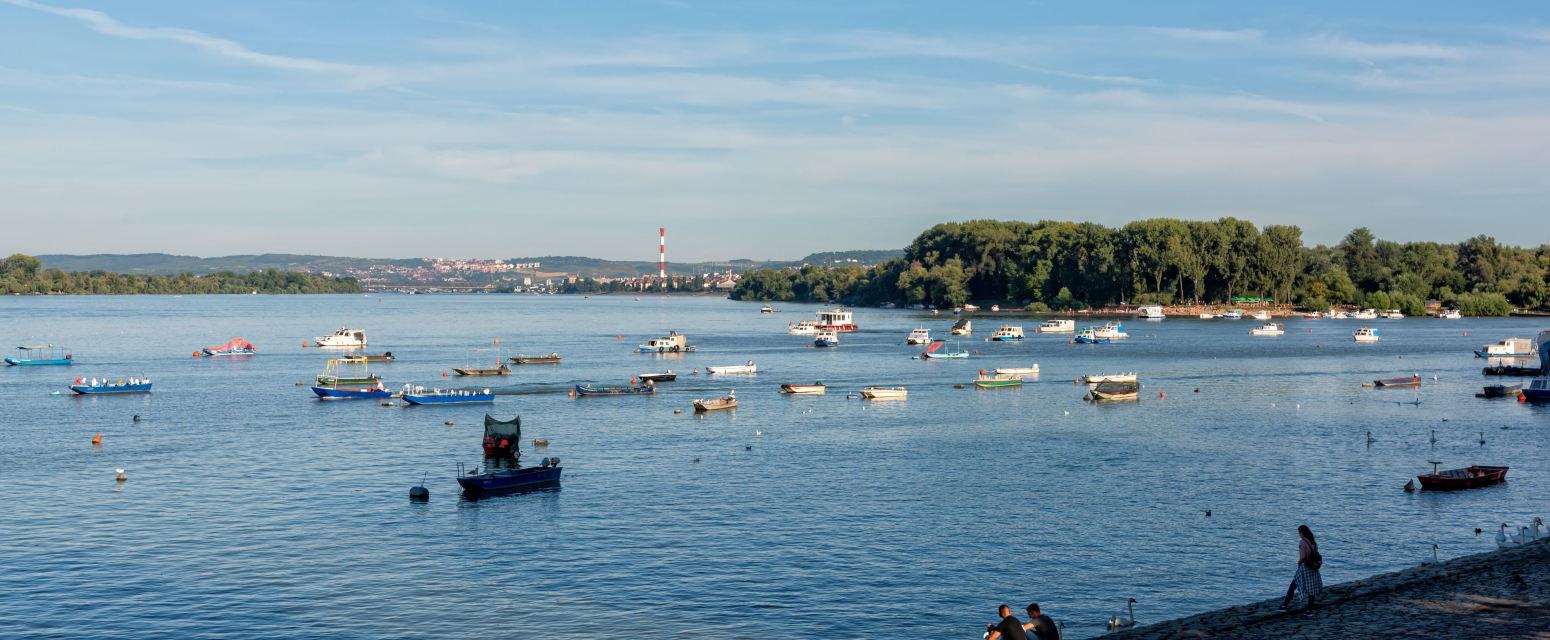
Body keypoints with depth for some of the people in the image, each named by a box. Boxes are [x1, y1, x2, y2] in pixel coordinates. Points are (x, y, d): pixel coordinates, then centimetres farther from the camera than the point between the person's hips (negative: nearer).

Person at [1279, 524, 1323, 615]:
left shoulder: (1302, 542, -14)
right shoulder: (1314, 542, 8)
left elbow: (1303, 556, -20)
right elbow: (1316, 555, 9)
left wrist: (1298, 563, -3)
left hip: (1304, 567, -6)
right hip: (1313, 568, 6)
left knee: (1292, 587, 5)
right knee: (1311, 588, 10)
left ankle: (1284, 605, 7)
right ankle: (1310, 610, 14)